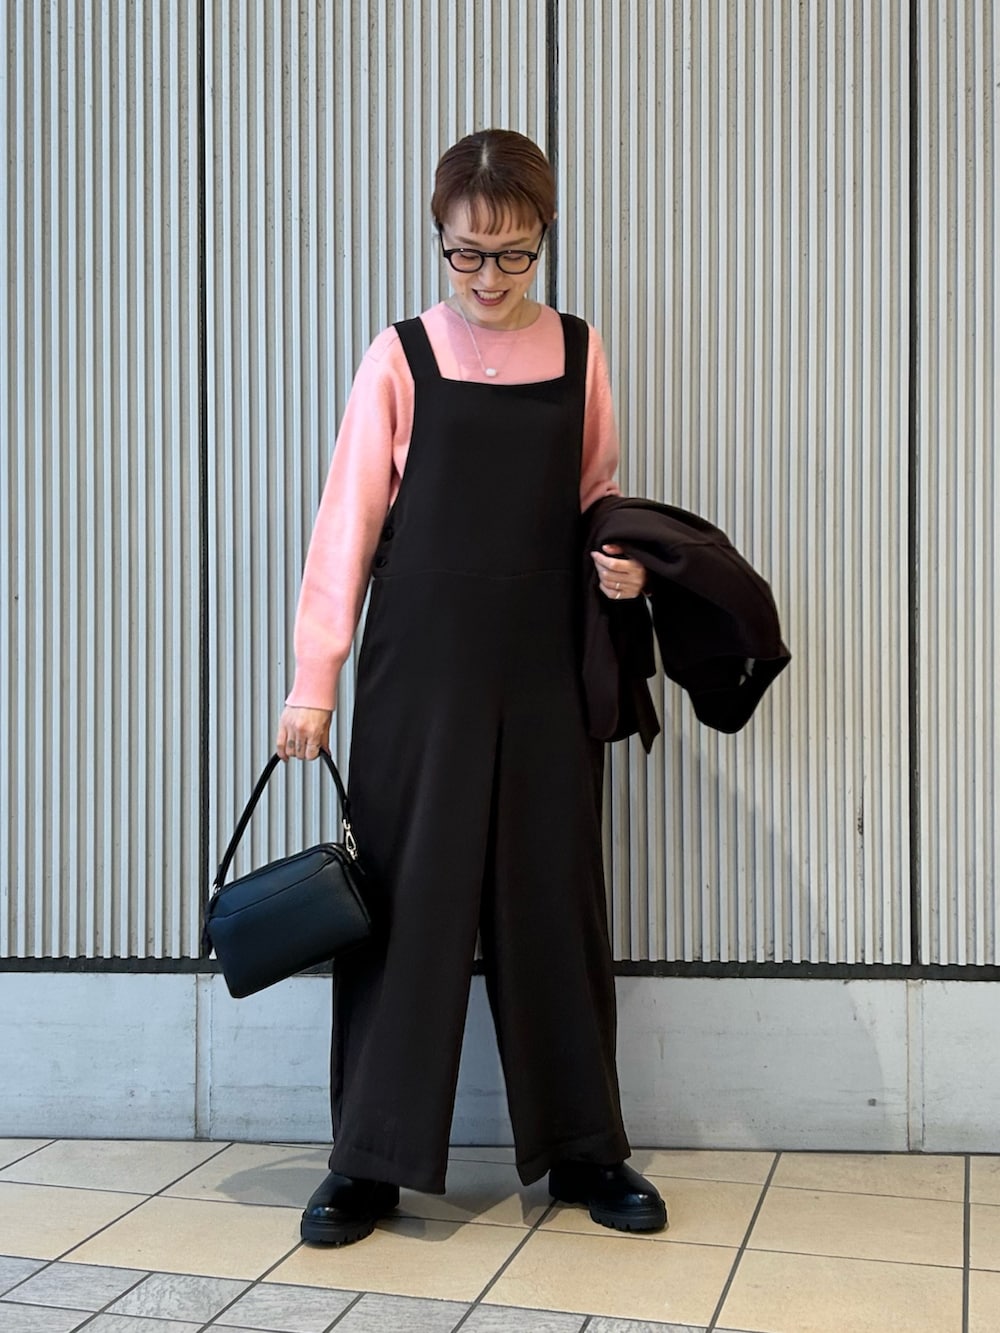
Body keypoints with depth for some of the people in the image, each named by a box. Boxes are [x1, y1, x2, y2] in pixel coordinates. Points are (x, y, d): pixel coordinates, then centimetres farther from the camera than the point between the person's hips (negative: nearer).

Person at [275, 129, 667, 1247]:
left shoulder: (578, 355, 8)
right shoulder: (401, 359, 2)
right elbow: (348, 520, -1)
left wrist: (622, 565, -6)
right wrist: (314, 676, -5)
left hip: (543, 672, 2)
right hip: (420, 672, -2)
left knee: (553, 899, 7)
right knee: (406, 898, 1)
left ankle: (583, 1148, 21)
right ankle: (370, 1160, 14)